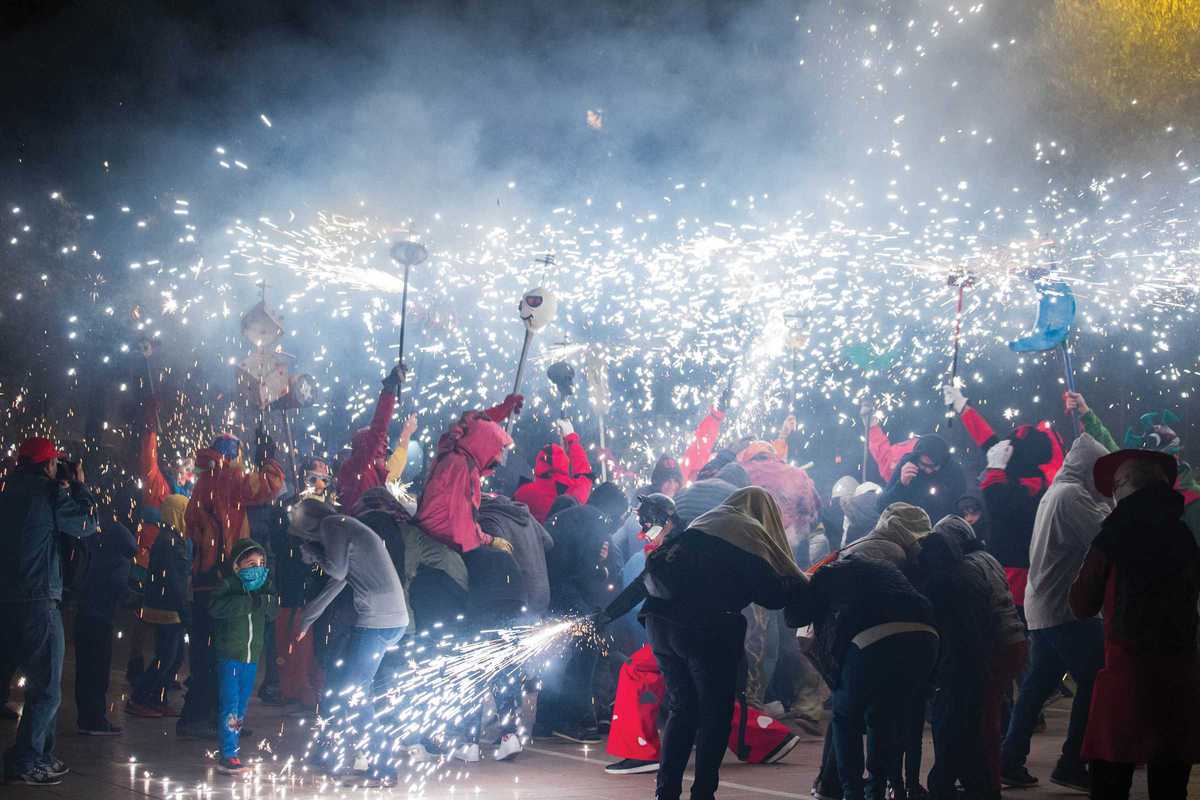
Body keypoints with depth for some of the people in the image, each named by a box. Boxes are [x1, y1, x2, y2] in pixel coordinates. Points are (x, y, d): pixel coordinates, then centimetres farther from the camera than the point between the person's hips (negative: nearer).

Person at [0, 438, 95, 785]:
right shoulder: (47, 492, -11)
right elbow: (86, 525, -2)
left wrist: (65, 489, 18)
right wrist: (79, 485, 8)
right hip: (38, 601, -8)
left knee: (39, 682, 19)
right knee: (46, 689, -1)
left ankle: (41, 755, 24)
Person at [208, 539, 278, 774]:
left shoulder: (265, 587, 9)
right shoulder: (229, 586, -9)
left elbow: (273, 611, -3)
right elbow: (215, 608, -26)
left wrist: (263, 600, -24)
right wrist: (249, 602, -29)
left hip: (252, 657, 6)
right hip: (229, 656, -6)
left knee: (242, 705, 15)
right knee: (230, 705, -11)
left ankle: (233, 744, 28)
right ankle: (228, 756, -11)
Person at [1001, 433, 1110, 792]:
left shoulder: (1056, 492, 19)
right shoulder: (1072, 495, -14)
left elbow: (1089, 534, 19)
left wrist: (1100, 500, 10)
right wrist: (1105, 500, -6)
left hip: (1043, 608, 10)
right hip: (1066, 609, -10)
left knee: (1037, 686, 11)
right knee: (1096, 681, -5)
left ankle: (1010, 762, 11)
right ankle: (1071, 766, -4)